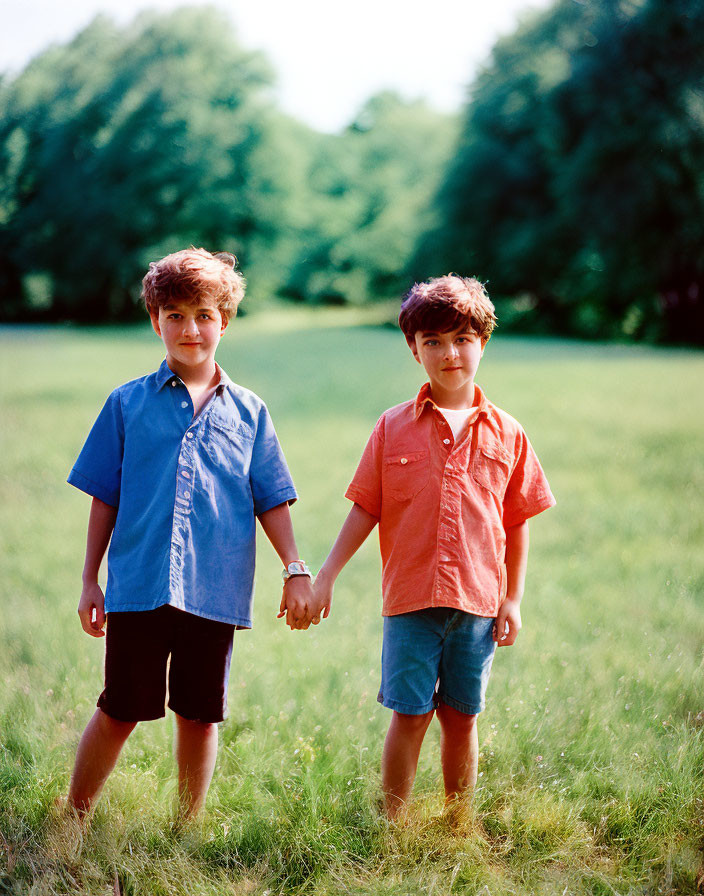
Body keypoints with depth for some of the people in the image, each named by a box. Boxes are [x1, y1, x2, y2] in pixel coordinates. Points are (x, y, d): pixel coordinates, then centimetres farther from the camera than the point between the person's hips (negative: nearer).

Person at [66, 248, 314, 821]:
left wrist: (295, 570, 2)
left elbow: (271, 500, 10)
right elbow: (104, 498, 8)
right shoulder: (128, 403, 5)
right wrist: (90, 580, 7)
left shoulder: (249, 412, 8)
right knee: (120, 711, 3)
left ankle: (189, 826, 25)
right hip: (137, 586, -1)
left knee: (200, 715, 9)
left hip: (215, 591, 1)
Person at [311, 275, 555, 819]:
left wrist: (513, 600, 5)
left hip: (479, 602, 1)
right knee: (409, 715, 1)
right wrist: (325, 576, -1)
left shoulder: (506, 435, 5)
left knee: (462, 718, 9)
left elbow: (518, 523, 8)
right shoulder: (394, 428, 3)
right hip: (411, 598, -1)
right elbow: (365, 509, 4)